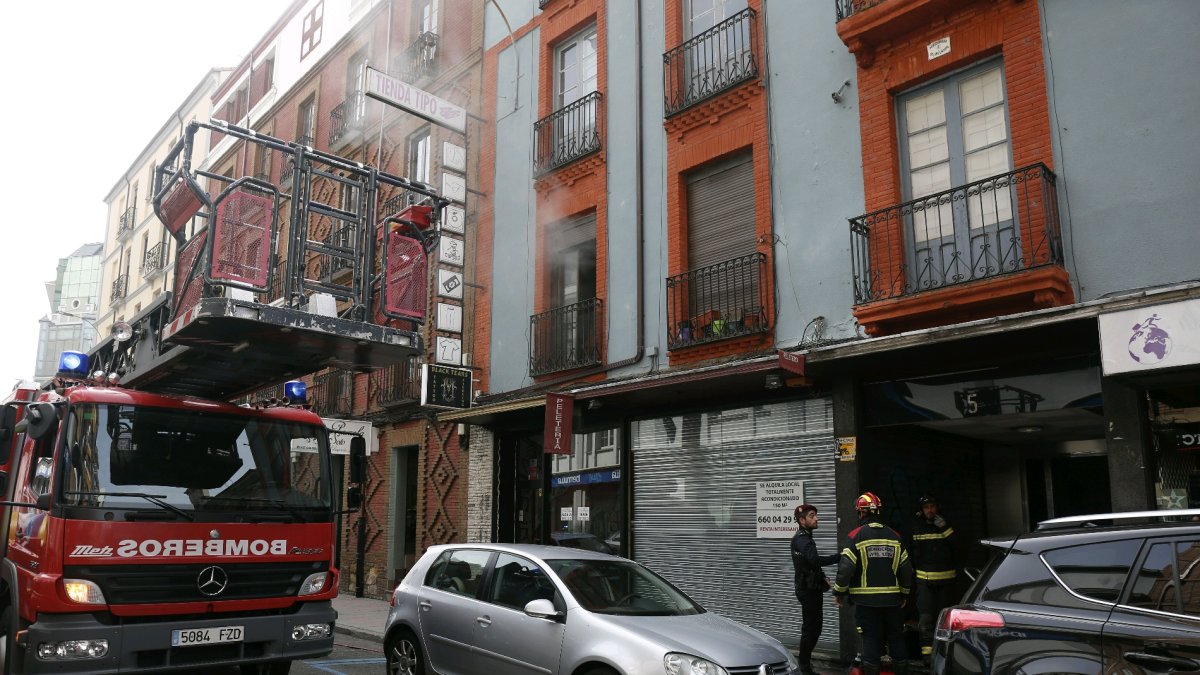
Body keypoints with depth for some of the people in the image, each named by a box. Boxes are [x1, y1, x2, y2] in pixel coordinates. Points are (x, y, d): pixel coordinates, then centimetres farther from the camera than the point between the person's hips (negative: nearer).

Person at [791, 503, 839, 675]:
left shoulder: (804, 538, 17)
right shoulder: (802, 539, -16)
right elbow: (815, 559, -33)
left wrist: (822, 577, 8)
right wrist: (839, 557, -36)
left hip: (811, 588, 10)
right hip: (808, 590, -10)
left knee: (812, 628, 15)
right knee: (811, 628, -6)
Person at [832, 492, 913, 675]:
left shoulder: (855, 536, -10)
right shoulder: (894, 536, 4)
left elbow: (845, 567, -15)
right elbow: (906, 569, 8)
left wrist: (839, 592, -2)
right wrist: (904, 594, 20)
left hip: (866, 600, -3)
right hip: (892, 599, 4)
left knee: (871, 639, 2)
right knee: (896, 638, 14)